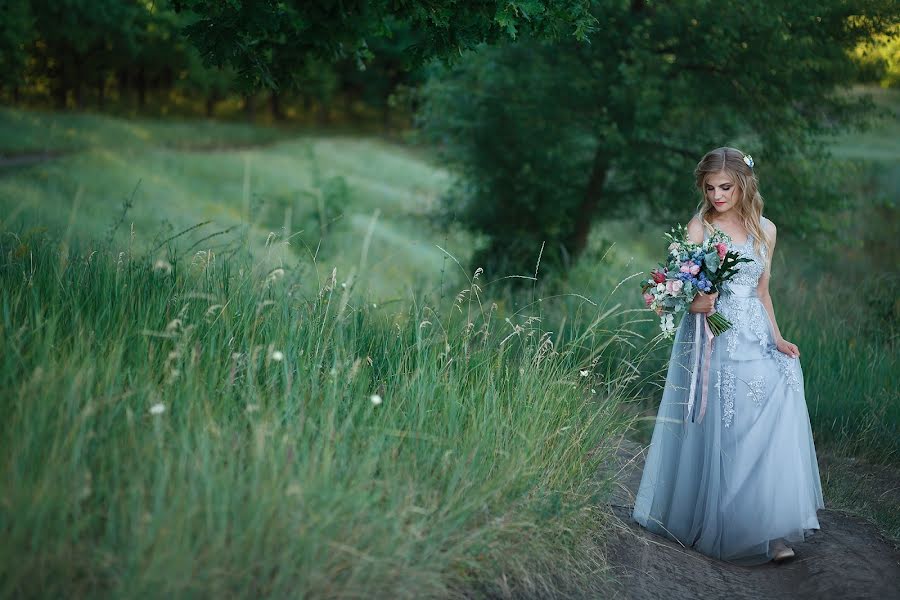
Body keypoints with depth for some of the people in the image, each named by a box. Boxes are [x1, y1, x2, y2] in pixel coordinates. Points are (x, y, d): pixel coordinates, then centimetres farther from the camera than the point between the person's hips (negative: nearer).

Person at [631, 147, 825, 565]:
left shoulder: (765, 230, 11)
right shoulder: (700, 226, 0)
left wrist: (776, 338, 6)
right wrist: (694, 301, -27)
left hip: (754, 339, 3)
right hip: (712, 340, -3)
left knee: (773, 421, -10)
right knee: (717, 431, -5)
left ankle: (771, 533, -5)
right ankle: (715, 527, 8)